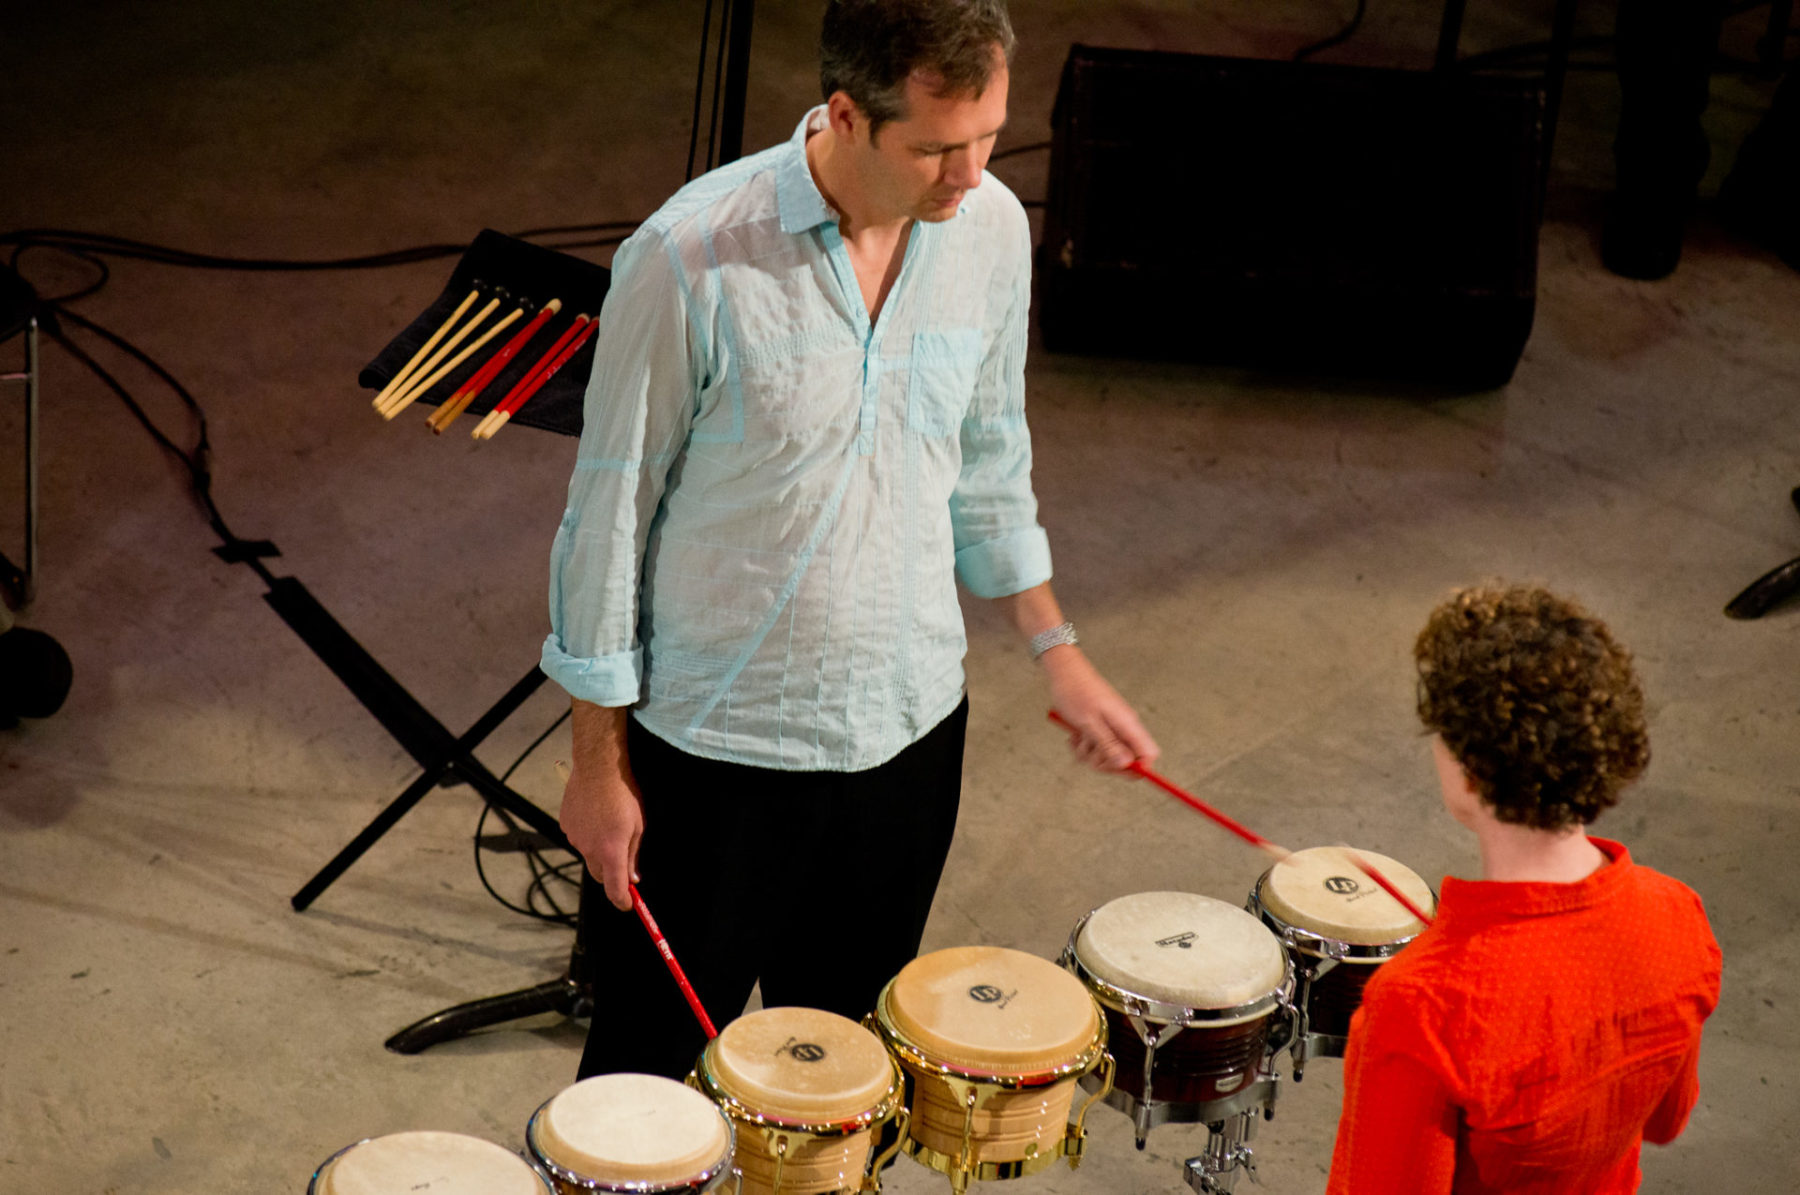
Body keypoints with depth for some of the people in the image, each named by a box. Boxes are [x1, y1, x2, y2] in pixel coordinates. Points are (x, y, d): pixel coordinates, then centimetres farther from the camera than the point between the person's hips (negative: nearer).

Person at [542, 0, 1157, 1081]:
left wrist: (1057, 651, 11)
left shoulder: (993, 231, -6)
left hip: (909, 728, 4)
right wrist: (600, 759, -7)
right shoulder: (693, 259, -22)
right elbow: (612, 510, -12)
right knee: (648, 1069, 11)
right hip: (718, 744, -4)